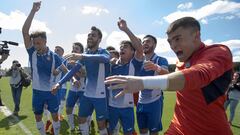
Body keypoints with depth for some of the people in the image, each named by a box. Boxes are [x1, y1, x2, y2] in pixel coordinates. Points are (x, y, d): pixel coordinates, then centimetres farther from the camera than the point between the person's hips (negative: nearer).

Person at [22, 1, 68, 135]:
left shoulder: (54, 56, -9)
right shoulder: (32, 52, -7)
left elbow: (65, 70, 2)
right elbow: (24, 31, -17)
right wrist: (33, 11, -23)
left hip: (51, 91, -2)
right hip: (37, 91, 2)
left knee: (55, 116, 11)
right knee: (38, 117, 16)